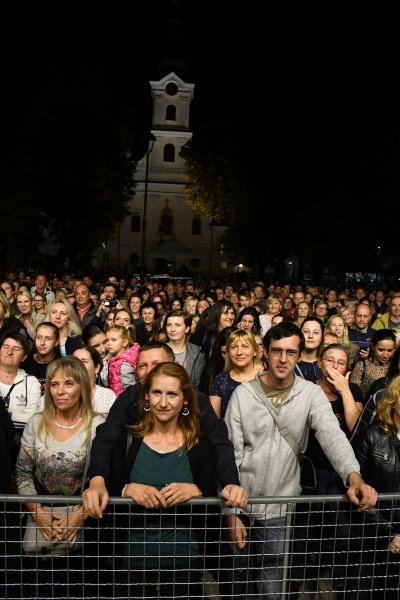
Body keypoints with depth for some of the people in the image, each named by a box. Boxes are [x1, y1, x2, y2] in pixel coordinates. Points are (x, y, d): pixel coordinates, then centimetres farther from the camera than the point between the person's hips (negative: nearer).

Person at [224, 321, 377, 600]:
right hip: (241, 504, 1)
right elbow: (231, 454, -6)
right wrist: (231, 512, -8)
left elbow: (332, 436, -21)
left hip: (281, 510, -1)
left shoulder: (312, 394, -6)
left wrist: (354, 476, -40)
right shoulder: (243, 393, -7)